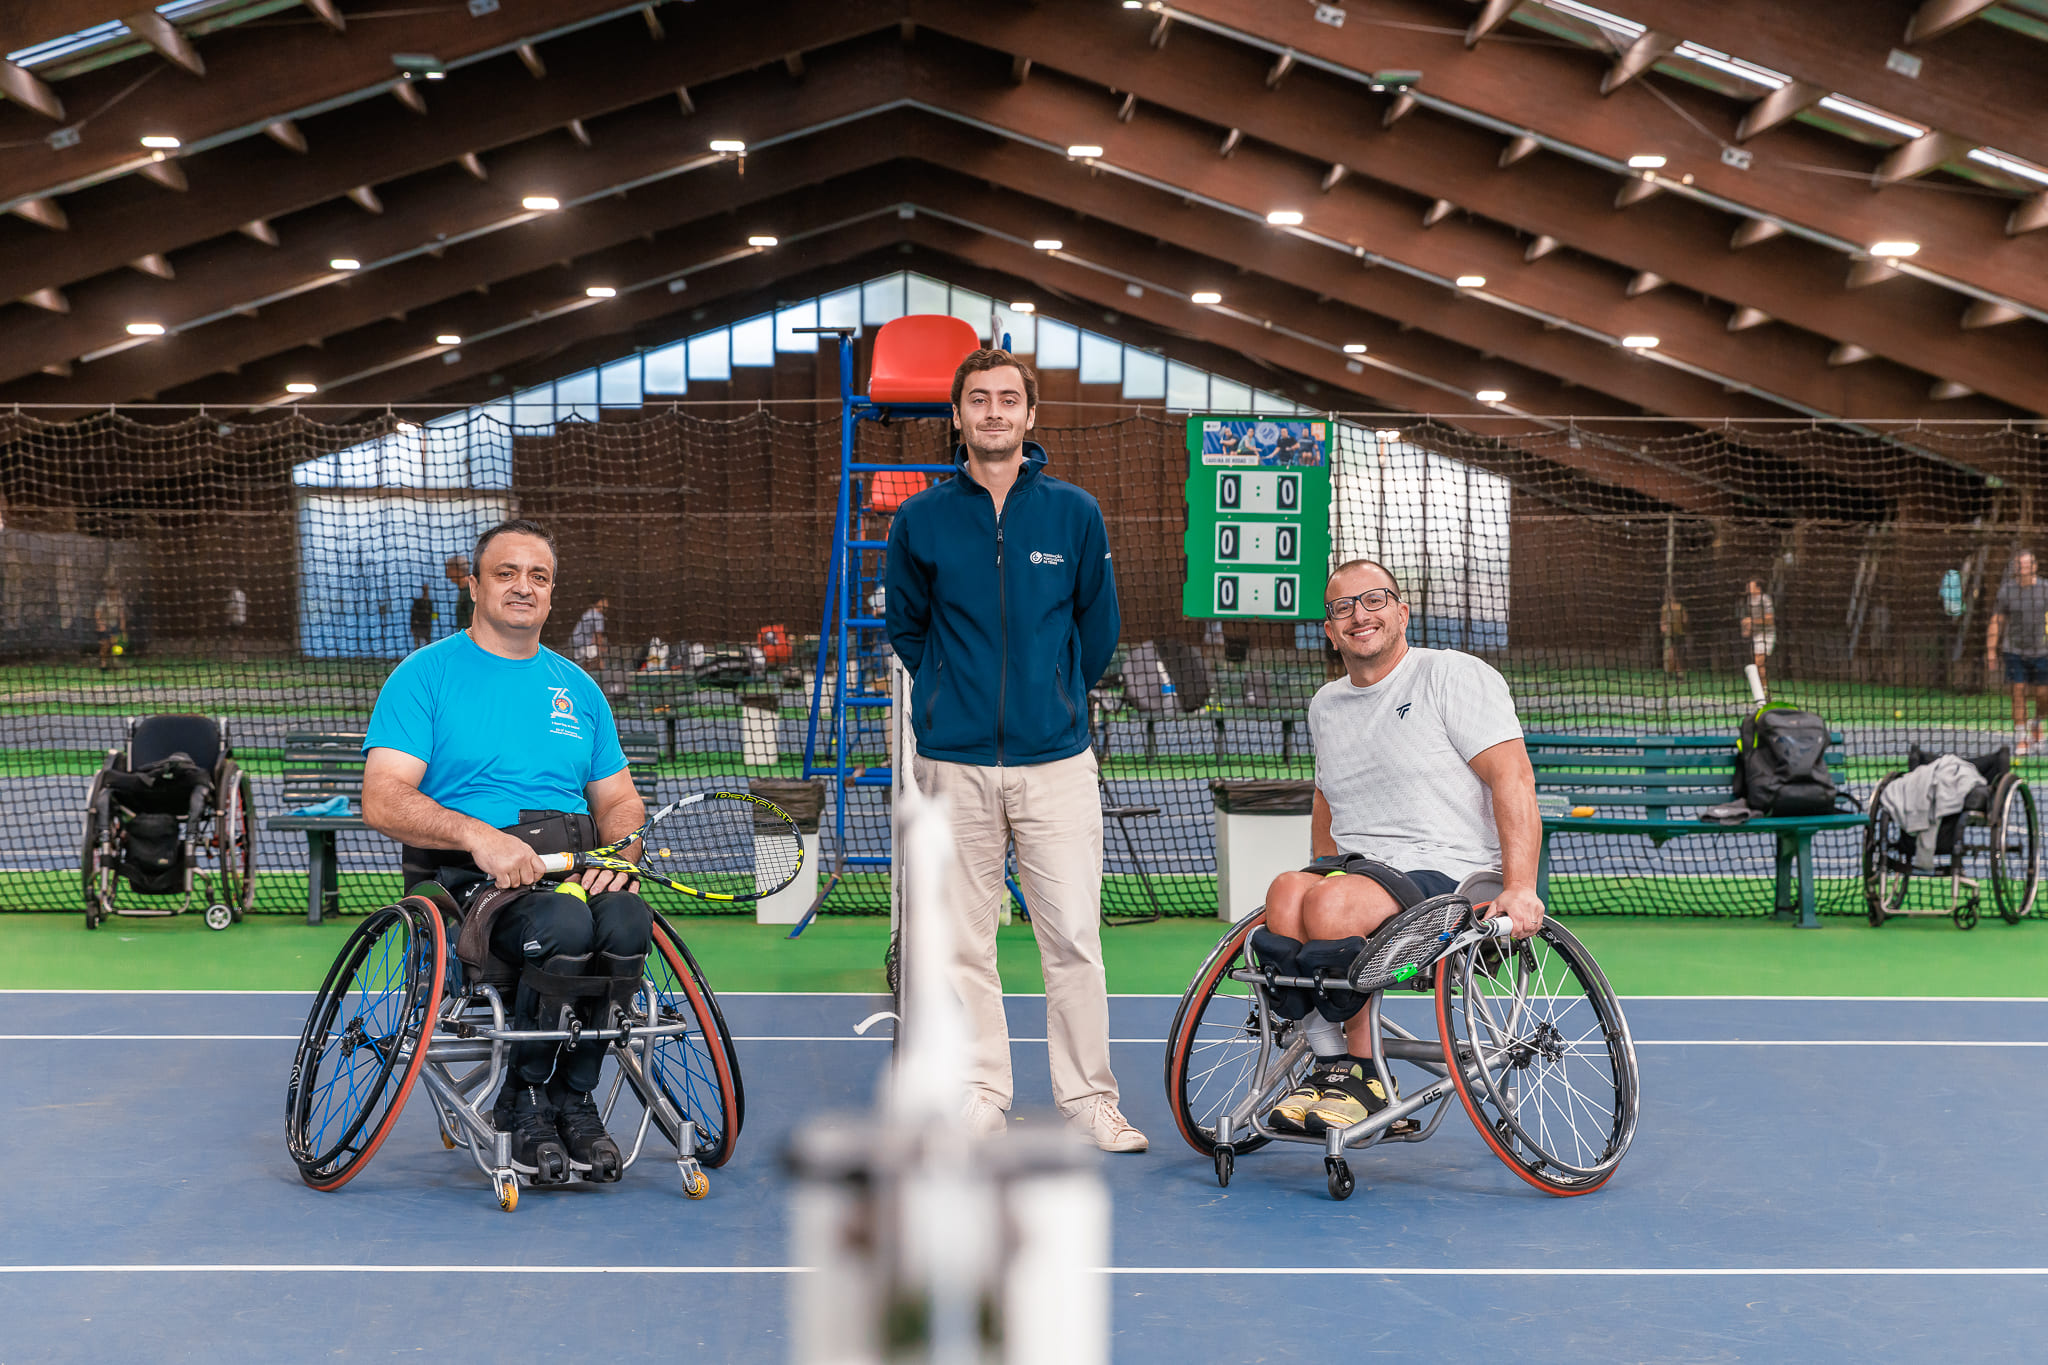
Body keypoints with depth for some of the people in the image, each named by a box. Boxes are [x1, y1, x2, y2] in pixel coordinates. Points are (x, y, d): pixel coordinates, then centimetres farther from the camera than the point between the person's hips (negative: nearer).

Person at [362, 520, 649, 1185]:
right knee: (563, 924, -35)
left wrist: (620, 851, -2)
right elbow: (382, 802, -5)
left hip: (576, 872, 4)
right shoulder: (425, 674, 6)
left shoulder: (577, 687, 22)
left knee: (627, 921, -31)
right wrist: (479, 836, -22)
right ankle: (524, 1098, -11)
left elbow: (618, 800, 22)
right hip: (466, 879, -4)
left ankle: (572, 1095, -10)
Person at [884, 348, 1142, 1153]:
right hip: (954, 763, 1)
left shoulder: (1075, 514, 3)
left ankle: (1088, 1101, 8)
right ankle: (980, 1098, 16)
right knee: (964, 943, 5)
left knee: (1073, 938, -2)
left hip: (1056, 761, -1)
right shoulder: (921, 521, 4)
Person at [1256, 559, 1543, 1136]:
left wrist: (1519, 889, -20)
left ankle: (1359, 1073, -15)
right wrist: (1323, 872, 15)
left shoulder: (1456, 674, -1)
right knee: (1287, 891, -29)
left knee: (1331, 903, -34)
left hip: (1448, 869, -5)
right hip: (1356, 867, 6)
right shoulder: (1325, 705, 20)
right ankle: (1330, 1064, -19)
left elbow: (1512, 778, -10)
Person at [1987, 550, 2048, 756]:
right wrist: (1991, 651, -1)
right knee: (2018, 693, -6)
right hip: (2014, 651, -1)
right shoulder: (2006, 590, 0)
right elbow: (1996, 622, 3)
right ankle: (2020, 739, 0)